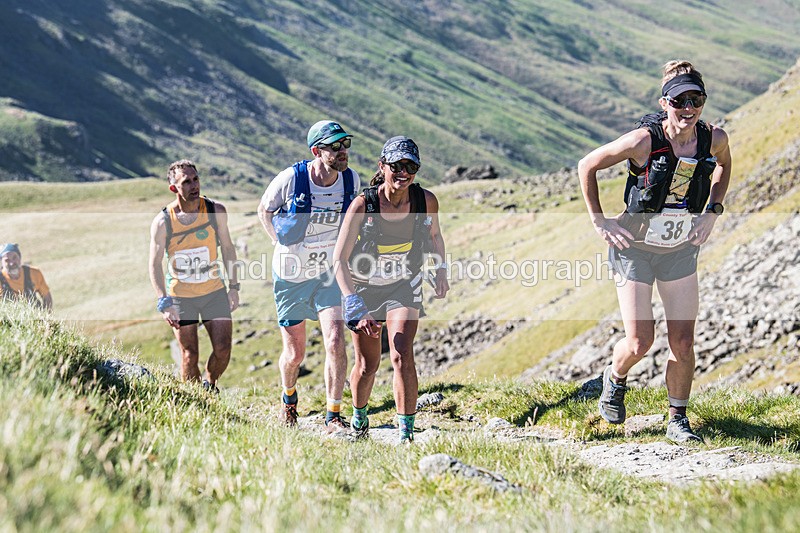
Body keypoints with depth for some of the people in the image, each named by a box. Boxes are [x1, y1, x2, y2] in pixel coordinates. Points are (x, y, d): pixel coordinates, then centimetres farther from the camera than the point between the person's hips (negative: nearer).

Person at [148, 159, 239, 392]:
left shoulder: (216, 211, -10)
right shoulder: (162, 222, -16)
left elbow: (227, 248, 3)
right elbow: (155, 264, -11)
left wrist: (233, 286, 2)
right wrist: (164, 303, -20)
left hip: (214, 291, 2)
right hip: (180, 296, -2)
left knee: (223, 350, -2)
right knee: (190, 356, 0)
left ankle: (210, 385, 27)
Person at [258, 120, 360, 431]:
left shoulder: (351, 180, -10)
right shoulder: (290, 179, -20)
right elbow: (264, 211, 1)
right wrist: (283, 246, 4)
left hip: (328, 274, 2)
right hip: (291, 277, -2)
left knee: (335, 342, -15)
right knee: (294, 354, 8)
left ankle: (334, 417, -5)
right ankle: (288, 398, 41)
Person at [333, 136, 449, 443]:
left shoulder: (426, 201, -17)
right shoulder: (363, 204, -26)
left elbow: (434, 236, 8)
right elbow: (339, 259, -25)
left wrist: (441, 271, 3)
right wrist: (355, 307, -32)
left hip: (404, 287, 1)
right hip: (364, 287, -1)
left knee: (402, 358, -17)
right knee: (367, 365, 9)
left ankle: (406, 433, -11)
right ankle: (358, 418, 38)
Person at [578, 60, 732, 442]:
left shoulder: (714, 138, -11)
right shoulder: (644, 141, -24)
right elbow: (587, 166, -11)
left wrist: (712, 211, 5)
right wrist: (600, 222, -10)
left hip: (682, 250, 4)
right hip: (635, 248, -3)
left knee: (683, 343, 2)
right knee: (639, 343, -5)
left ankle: (677, 420, 21)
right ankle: (615, 378, 29)